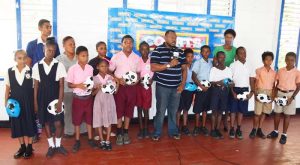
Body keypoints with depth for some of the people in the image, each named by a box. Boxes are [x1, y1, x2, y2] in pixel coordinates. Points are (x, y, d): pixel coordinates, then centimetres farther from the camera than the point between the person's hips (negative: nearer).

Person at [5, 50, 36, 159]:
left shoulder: (31, 71, -5)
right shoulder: (10, 71, 0)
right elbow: (7, 88, 6)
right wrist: (6, 102, 2)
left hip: (28, 101, -2)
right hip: (15, 102, 2)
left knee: (29, 123, 5)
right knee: (17, 124, 9)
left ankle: (29, 147, 20)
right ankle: (22, 147, 25)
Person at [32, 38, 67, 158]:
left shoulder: (59, 65, -6)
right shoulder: (37, 66, 0)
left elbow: (61, 85, -7)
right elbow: (36, 85, 3)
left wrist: (60, 102, -12)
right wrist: (35, 102, 2)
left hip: (55, 98, -1)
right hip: (42, 98, 2)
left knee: (58, 123, -1)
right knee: (46, 122, 10)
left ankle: (58, 145, 22)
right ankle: (51, 146, 26)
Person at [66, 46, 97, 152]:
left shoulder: (90, 68, 0)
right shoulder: (72, 69, -9)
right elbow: (69, 84, -5)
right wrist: (78, 85, -22)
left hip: (88, 97, 3)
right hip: (77, 98, -2)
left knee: (89, 118, 12)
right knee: (77, 120, 9)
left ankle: (90, 139, 26)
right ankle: (77, 141, 23)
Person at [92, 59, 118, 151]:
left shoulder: (111, 77, 2)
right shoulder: (95, 78, -2)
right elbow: (93, 93, -1)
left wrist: (117, 83, -14)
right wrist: (97, 89, -19)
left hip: (109, 101, 1)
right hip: (99, 101, -1)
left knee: (109, 120, 5)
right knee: (99, 121, 3)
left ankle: (107, 141, 15)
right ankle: (102, 141, 17)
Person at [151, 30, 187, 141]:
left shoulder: (180, 52, 11)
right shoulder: (158, 51, -4)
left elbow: (184, 69, 12)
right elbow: (153, 68, -13)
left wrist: (183, 84, 2)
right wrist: (169, 64, -17)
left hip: (176, 87, 4)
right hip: (162, 86, -4)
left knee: (174, 111, 13)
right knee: (161, 111, 2)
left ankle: (173, 131, 26)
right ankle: (157, 133, 16)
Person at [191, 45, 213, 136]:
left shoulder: (211, 63, 8)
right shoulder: (198, 62, -5)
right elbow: (193, 76, -10)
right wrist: (201, 86, -15)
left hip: (209, 88, 4)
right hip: (200, 88, -4)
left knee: (205, 108, 10)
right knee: (198, 108, 1)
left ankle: (203, 127, 20)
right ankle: (197, 127, 12)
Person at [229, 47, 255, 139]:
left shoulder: (249, 66, 6)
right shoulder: (233, 65, -5)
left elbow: (252, 80, 8)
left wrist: (252, 91, -4)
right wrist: (233, 92, -13)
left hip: (245, 90, 3)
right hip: (235, 89, -3)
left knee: (241, 110, 9)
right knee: (233, 110, 2)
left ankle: (238, 129, 19)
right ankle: (232, 129, 11)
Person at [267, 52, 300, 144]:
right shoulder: (280, 71, 1)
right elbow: (277, 84, 7)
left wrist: (292, 97, -14)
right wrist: (275, 94, -5)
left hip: (290, 94, -2)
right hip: (279, 93, 3)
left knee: (287, 115, 5)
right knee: (277, 113, 10)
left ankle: (284, 135, 15)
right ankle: (275, 131, 25)